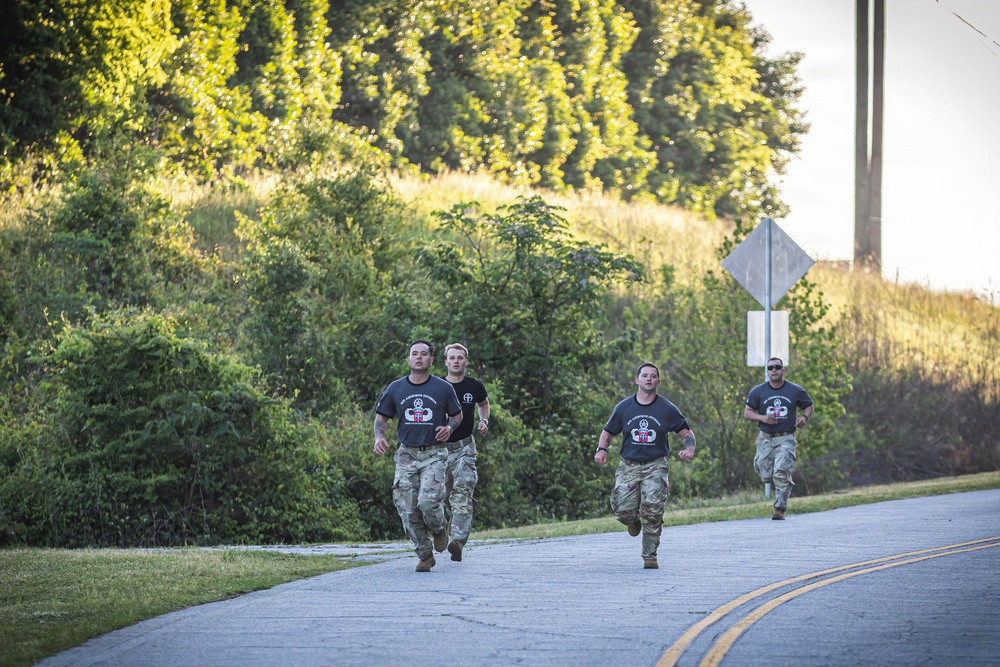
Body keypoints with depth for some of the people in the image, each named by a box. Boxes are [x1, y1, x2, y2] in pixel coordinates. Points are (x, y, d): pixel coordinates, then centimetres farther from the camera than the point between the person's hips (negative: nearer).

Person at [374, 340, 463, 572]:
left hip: (434, 454, -3)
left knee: (428, 501, -21)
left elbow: (457, 415, 15)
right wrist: (379, 437, -7)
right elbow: (381, 417, 13)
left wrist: (449, 427, -6)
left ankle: (439, 529, 13)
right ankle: (424, 556, 11)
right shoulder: (396, 389, 6)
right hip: (406, 454, 3)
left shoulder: (443, 388, 2)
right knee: (408, 510, -3)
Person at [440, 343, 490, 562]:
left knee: (463, 491, -18)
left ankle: (458, 541, -28)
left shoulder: (475, 386, 3)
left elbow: (484, 403, 25)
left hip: (464, 447, -1)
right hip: (439, 447, 1)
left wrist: (484, 421, 7)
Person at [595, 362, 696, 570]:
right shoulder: (623, 408, 7)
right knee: (623, 510, -12)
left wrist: (689, 449, -10)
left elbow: (686, 432, 11)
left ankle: (650, 557, -5)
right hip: (628, 466, 1)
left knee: (653, 510, -17)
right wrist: (602, 449, -4)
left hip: (655, 466, -1)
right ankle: (634, 521, 28)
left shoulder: (667, 409, 3)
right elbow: (608, 432, 17)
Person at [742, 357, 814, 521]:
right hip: (765, 438, 2)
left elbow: (809, 406, 17)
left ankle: (779, 510, -14)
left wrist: (804, 417, -5)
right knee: (766, 476, 1)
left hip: (786, 438, -2)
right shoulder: (758, 391, 3)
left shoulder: (796, 391, 3)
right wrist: (762, 418, -13)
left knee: (782, 473, -18)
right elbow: (747, 412, 6)